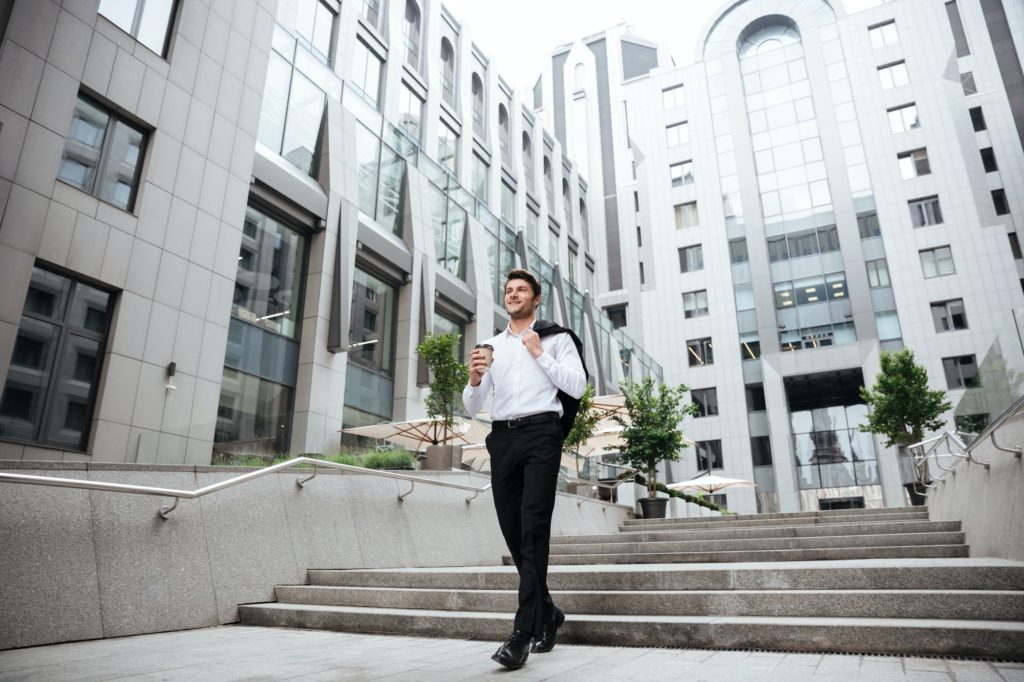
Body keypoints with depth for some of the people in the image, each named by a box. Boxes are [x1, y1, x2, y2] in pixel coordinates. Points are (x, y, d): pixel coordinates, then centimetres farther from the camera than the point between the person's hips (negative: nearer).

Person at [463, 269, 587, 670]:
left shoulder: (556, 338, 10)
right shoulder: (492, 345, 19)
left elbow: (577, 387, -2)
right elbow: (473, 407, 13)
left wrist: (540, 353, -6)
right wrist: (474, 380, -9)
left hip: (540, 432, -4)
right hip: (501, 438, 5)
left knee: (533, 530, -13)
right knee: (513, 533, 7)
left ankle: (523, 631, -13)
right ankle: (547, 613, 25)